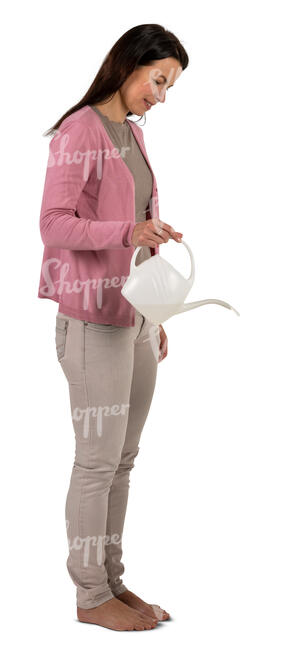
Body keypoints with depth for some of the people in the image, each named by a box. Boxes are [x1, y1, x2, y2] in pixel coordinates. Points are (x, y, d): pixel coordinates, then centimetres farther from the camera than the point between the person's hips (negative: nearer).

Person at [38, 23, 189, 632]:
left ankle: (112, 581, 20)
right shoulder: (80, 131, -9)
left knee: (123, 458, 10)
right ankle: (91, 595, 10)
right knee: (98, 459, -2)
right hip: (94, 319, -8)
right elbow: (53, 224, -15)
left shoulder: (134, 134, 16)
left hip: (136, 317, 8)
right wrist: (128, 232, -29)